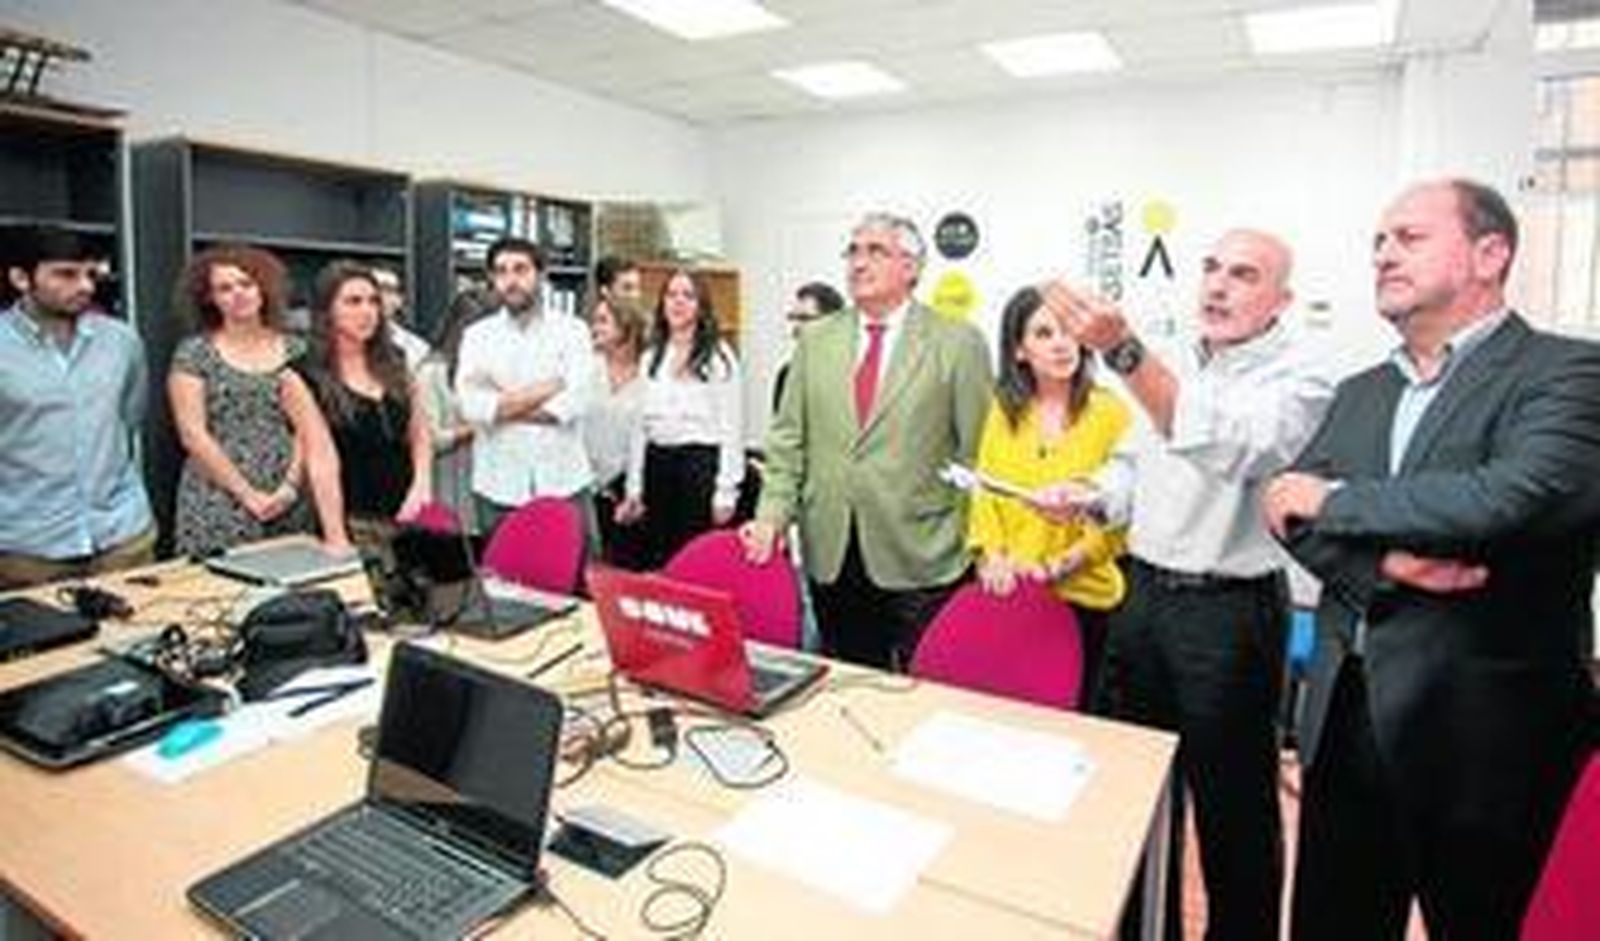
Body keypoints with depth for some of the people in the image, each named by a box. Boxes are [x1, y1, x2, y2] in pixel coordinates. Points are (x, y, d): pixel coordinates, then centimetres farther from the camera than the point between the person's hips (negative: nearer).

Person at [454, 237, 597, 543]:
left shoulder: (571, 329, 6)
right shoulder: (477, 335, 8)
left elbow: (578, 399, -8)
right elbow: (470, 405, -7)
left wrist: (502, 404, -5)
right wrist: (548, 387, -8)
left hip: (565, 482, -1)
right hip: (499, 486, 1)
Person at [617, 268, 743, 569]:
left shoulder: (718, 357, -3)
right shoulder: (651, 358, 13)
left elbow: (731, 427, -6)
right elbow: (641, 426, 13)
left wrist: (725, 491, -10)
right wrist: (634, 489, 11)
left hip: (700, 464, -5)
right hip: (657, 463, 5)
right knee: (656, 559, 10)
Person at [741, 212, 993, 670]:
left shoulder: (958, 344, -1)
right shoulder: (816, 340, 10)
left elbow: (977, 453, -2)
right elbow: (788, 439, 9)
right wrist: (771, 516, -1)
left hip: (919, 560, -3)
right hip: (830, 556, 3)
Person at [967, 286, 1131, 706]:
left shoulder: (1109, 412, -7)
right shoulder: (1003, 409, 5)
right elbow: (986, 490, 6)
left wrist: (1057, 567, -16)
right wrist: (991, 555, -7)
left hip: (1078, 596, -3)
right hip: (1007, 593, 3)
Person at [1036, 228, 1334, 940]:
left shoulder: (1300, 376, -12)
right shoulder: (1171, 363, 9)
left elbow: (1229, 449, -32)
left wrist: (1121, 351, -41)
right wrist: (1086, 497, -2)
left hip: (1230, 609, -6)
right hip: (1143, 590, 7)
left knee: (1231, 802, 9)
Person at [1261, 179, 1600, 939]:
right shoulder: (1362, 392, 11)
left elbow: (1514, 498, -25)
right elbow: (1291, 509, 0)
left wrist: (1335, 499, -13)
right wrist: (1383, 560, -19)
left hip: (1478, 732, -5)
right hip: (1344, 714, 6)